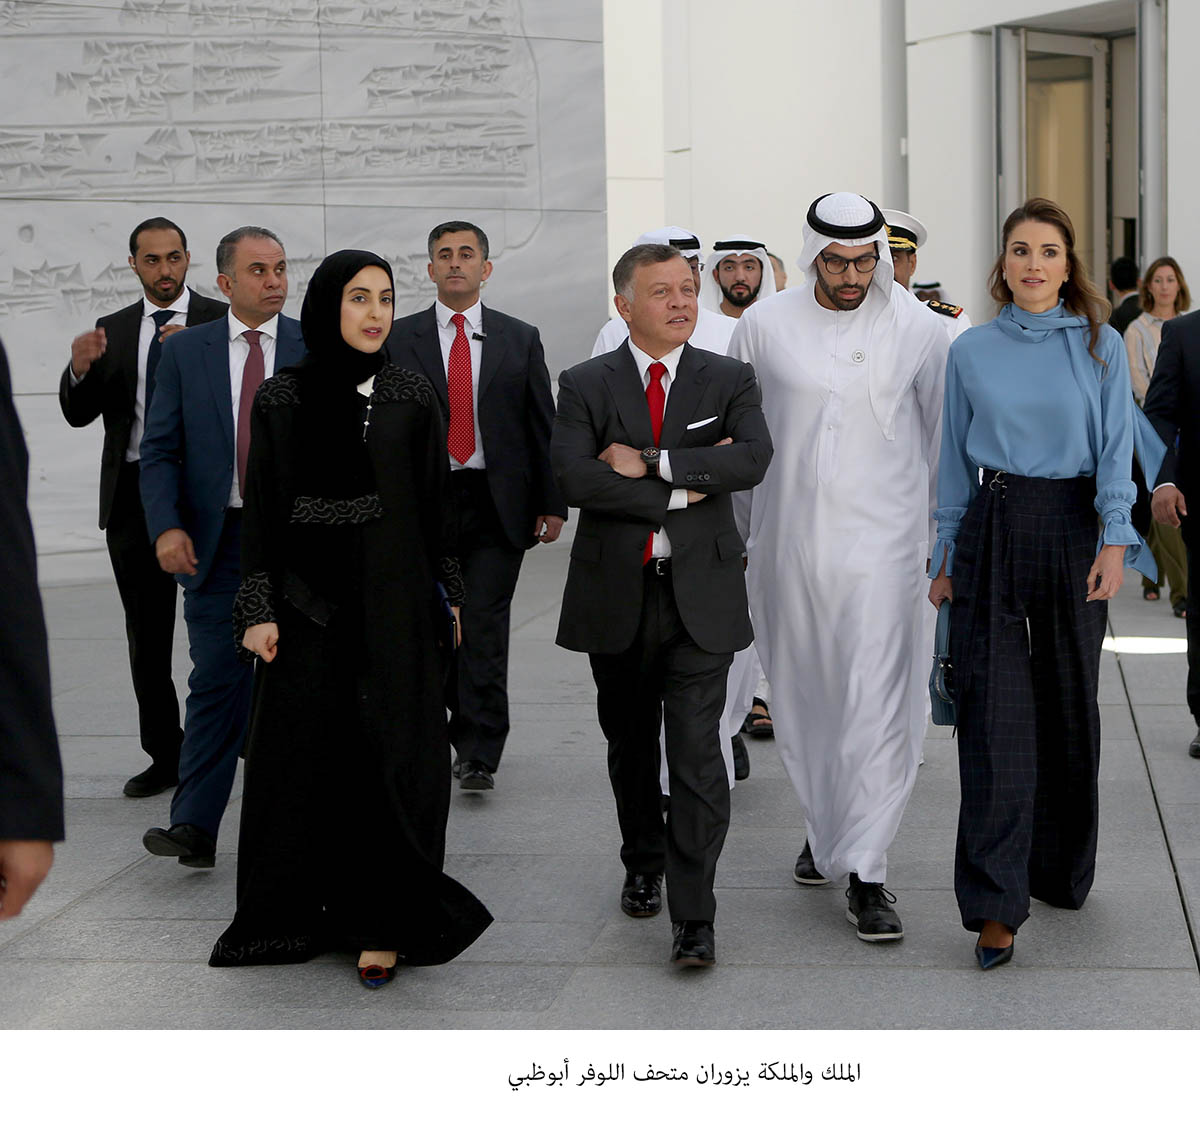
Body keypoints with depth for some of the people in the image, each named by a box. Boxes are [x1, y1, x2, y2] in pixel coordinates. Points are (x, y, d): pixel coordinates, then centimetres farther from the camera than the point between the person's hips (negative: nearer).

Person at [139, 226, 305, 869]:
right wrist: (167, 527, -13)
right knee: (217, 679, -5)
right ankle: (194, 828, -4)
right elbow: (159, 451, 2)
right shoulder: (185, 352, 5)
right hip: (215, 541, 0)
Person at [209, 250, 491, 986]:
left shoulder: (415, 397, 2)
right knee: (305, 754, 5)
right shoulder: (281, 400, 1)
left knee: (391, 755, -1)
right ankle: (300, 909, 19)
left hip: (394, 604, 0)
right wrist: (258, 609, -3)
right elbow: (262, 509, 2)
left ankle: (381, 922, 7)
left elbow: (437, 505, 6)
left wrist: (450, 594, 4)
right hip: (307, 604, 1)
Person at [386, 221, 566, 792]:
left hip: (498, 503, -1)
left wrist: (552, 503, 2)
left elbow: (543, 425, 8)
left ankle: (478, 753, -4)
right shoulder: (399, 339, 6)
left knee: (485, 627, -7)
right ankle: (468, 729, 25)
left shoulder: (520, 339, 8)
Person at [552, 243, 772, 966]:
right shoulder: (585, 385, 2)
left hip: (700, 591, -1)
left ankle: (694, 919, -5)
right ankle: (644, 867, 38)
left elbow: (754, 458, -15)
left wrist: (648, 460, -18)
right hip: (616, 593, 2)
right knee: (630, 745, 16)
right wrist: (684, 489, -16)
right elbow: (574, 478, -14)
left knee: (697, 754, -8)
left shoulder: (730, 380, 4)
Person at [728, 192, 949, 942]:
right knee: (803, 698, 11)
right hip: (789, 541, 2)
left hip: (880, 537, -2)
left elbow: (946, 434, 8)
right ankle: (825, 829, 32)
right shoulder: (765, 327, 2)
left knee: (877, 703, -9)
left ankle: (866, 873, -7)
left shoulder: (918, 329, -1)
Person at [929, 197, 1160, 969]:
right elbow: (956, 461, 10)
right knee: (995, 712, -7)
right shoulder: (971, 352, 6)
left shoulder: (1099, 346, 3)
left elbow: (1116, 449, -3)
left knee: (1070, 704, 9)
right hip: (993, 533, 0)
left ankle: (1062, 871, 27)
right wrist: (947, 558, 9)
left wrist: (1115, 543, -14)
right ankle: (995, 904, -8)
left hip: (1072, 529, 0)